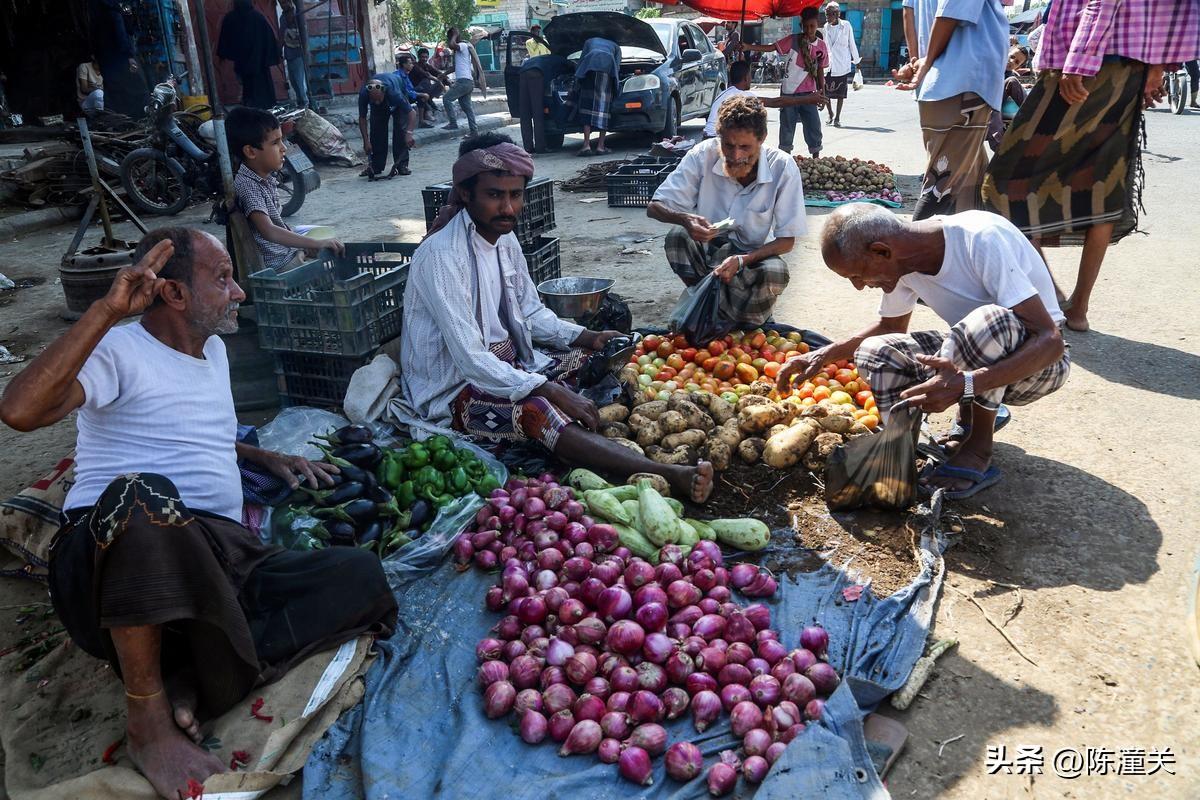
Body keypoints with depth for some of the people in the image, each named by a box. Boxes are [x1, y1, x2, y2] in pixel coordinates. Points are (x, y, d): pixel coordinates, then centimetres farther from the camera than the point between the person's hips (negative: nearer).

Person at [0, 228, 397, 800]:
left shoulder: (214, 350, 22)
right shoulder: (120, 351, -2)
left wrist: (267, 459, 25)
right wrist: (108, 310, -22)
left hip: (222, 554, 7)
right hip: (111, 559, -6)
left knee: (360, 576, -15)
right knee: (144, 492, -42)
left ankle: (187, 682, -20)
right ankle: (148, 721, -24)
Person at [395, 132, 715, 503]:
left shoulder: (505, 239, 4)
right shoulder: (441, 255, -23)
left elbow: (532, 314, 14)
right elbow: (470, 360, -28)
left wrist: (586, 337, -4)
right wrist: (553, 391, -33)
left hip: (507, 364, 10)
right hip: (456, 390, -10)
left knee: (599, 355, -1)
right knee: (538, 409, -35)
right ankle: (668, 476, -45)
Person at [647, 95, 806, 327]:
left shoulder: (783, 167, -17)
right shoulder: (703, 155, -16)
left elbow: (787, 240, -13)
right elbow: (653, 208, -14)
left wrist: (741, 260, -31)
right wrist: (683, 219, -38)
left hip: (752, 257, -1)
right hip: (705, 253, 1)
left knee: (776, 272, -34)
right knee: (677, 236, -30)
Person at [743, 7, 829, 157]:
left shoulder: (821, 46, 5)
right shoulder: (793, 40, -5)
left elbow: (820, 71, 12)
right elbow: (771, 47, -12)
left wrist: (822, 92, 10)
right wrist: (748, 47, -24)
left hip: (809, 93, 2)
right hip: (789, 92, -2)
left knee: (813, 125, 2)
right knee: (787, 126, 4)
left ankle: (816, 156, 14)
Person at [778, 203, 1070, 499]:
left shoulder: (982, 238, -28)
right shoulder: (902, 261, -7)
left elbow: (1051, 340, -32)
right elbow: (891, 326, 14)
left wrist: (967, 384, -46)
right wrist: (825, 354, -1)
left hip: (1041, 361, -6)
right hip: (974, 354, 6)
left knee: (988, 321, -38)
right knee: (874, 354, -14)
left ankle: (978, 448, -15)